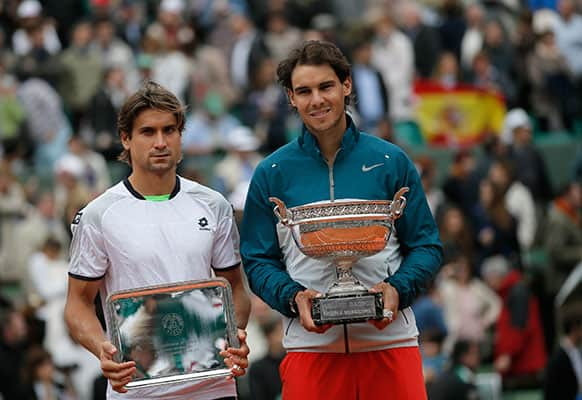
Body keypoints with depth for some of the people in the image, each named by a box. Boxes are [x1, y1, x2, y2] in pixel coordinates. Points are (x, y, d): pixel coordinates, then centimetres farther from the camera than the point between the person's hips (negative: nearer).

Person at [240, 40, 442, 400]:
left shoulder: (391, 162, 6)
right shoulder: (272, 173, 7)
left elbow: (427, 246, 7)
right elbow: (259, 260, 8)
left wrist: (397, 289, -11)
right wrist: (293, 298, -11)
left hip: (390, 339, 0)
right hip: (310, 345, 0)